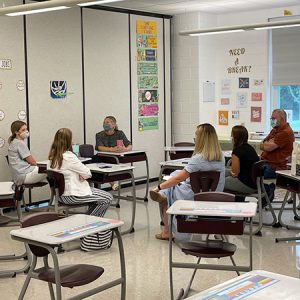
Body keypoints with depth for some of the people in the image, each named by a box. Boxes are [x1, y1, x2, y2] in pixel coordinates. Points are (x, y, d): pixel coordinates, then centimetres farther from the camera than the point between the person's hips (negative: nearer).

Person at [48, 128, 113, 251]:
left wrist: (80, 175, -2)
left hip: (61, 193, 10)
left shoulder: (52, 157, 4)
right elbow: (87, 173, -15)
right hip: (72, 195, -10)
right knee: (107, 198, 0)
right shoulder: (68, 157, -23)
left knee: (97, 197, 23)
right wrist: (83, 174, 7)